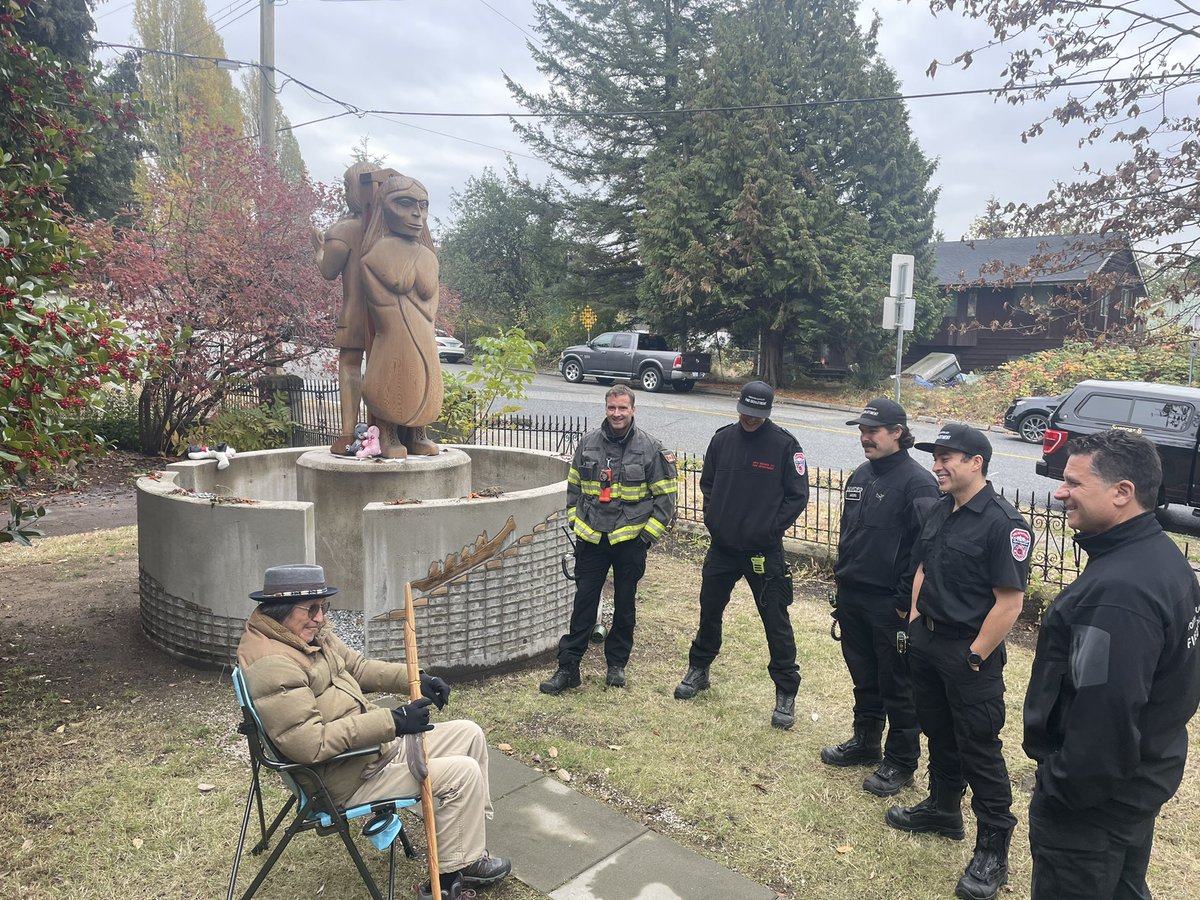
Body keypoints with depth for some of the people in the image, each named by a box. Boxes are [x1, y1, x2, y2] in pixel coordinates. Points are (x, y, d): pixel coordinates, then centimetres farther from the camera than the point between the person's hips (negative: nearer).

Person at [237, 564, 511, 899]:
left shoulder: (309, 633, 3)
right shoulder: (271, 664, -27)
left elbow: (357, 666, 13)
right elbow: (310, 744, -31)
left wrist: (416, 678, -3)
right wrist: (392, 722, -31)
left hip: (378, 743, 10)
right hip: (349, 777, -10)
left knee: (469, 734, 9)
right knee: (463, 772, -14)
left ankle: (472, 827, 25)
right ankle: (455, 872, 6)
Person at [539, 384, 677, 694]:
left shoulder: (650, 448, -6)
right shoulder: (588, 443, 1)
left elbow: (665, 495, -2)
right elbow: (573, 485, 13)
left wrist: (648, 534, -6)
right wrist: (575, 520, 7)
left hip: (630, 540, -1)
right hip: (591, 539, 2)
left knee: (625, 606, 12)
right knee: (583, 604, 5)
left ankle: (617, 663, 28)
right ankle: (568, 667, 13)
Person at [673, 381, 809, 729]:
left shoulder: (785, 445, -10)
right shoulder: (722, 439, 2)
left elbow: (798, 496, -6)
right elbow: (707, 484, 13)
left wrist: (770, 529, -12)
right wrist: (712, 519, 2)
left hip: (765, 552, -4)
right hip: (722, 547, 4)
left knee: (776, 621, 2)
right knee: (709, 611, 17)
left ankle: (786, 693, 16)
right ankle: (698, 669, 39)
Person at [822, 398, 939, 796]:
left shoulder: (917, 483, -16)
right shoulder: (860, 476, 10)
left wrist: (905, 602, -18)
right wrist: (841, 581, 17)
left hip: (890, 604, -8)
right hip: (852, 598, 8)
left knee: (897, 687, 7)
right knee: (863, 677, 21)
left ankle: (900, 763, 21)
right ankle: (865, 741, 38)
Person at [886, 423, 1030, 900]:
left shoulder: (1002, 522, -20)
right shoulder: (940, 511, 6)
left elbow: (1010, 601, -21)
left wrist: (975, 657, -18)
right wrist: (915, 619, 9)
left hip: (969, 652, -8)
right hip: (927, 641, 8)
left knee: (979, 748, 3)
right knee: (938, 732, 21)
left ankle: (993, 849, 17)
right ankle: (942, 808, 41)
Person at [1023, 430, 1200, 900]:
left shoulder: (1116, 592, -32)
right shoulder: (1162, 555, 2)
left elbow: (1103, 716, -32)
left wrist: (1060, 788, -17)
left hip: (1096, 793, -9)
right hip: (1144, 776, 9)